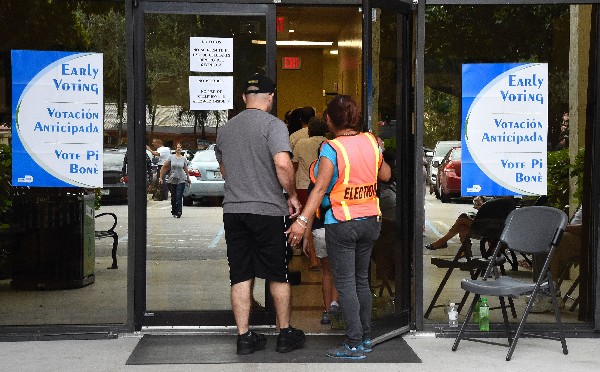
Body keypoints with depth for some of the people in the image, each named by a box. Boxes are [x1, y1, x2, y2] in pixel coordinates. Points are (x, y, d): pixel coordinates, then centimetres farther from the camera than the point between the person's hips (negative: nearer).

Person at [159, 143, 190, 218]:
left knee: (179, 197, -11)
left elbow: (186, 169, 15)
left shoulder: (184, 158, 4)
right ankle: (174, 212, 20)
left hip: (181, 180, -1)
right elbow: (164, 167, 4)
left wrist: (188, 178, 17)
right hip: (172, 180, 1)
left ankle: (179, 212, -14)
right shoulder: (171, 157, 2)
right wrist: (161, 177, 0)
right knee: (173, 197, 8)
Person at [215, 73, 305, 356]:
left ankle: (244, 337, 9)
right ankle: (285, 334, 18)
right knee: (278, 275, 8)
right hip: (268, 210, -4)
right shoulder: (273, 125, -8)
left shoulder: (225, 129, 12)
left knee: (240, 276, 7)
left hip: (233, 209, 5)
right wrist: (292, 195, -8)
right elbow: (283, 164, -21)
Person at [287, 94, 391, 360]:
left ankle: (354, 344, -2)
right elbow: (385, 174, 15)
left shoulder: (331, 149, -16)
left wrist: (303, 220, -27)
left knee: (345, 282, -1)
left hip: (341, 224, -6)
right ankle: (365, 336, 23)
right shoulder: (370, 142, 2)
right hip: (370, 220, 6)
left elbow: (320, 188, -24)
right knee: (361, 279, 17)